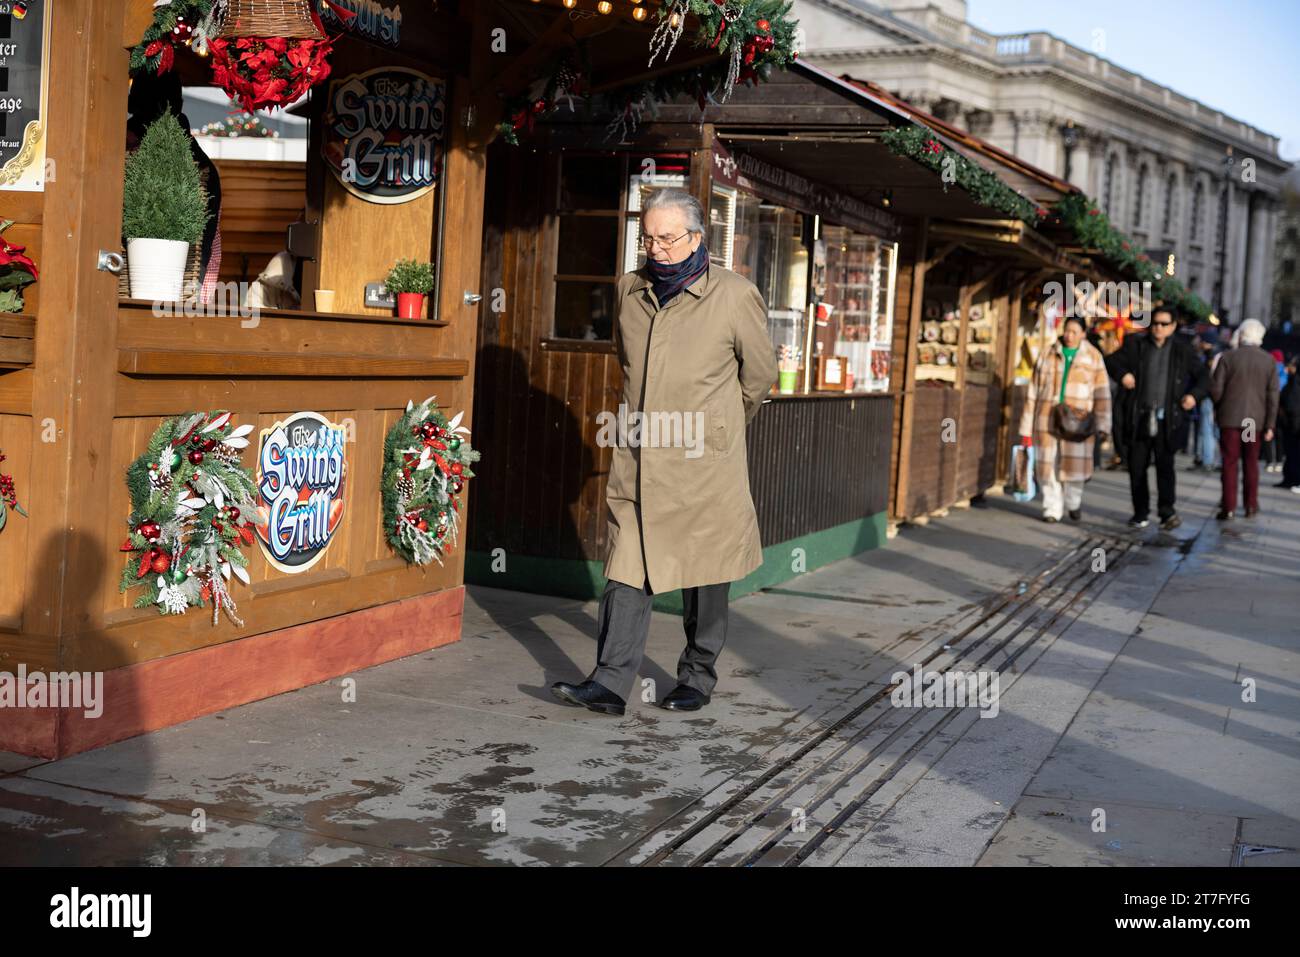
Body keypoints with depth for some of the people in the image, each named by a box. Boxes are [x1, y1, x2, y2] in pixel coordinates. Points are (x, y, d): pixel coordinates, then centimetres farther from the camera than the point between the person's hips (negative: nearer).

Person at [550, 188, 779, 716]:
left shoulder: (735, 295, -6)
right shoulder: (628, 290, 7)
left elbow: (759, 373, 7)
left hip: (703, 461, -3)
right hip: (637, 459, 4)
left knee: (703, 577, 7)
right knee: (628, 569, -2)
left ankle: (698, 678, 21)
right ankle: (610, 683, -2)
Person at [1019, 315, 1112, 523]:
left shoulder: (1093, 356, 7)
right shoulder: (1048, 355, 9)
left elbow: (1102, 392, 4)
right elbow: (1034, 391, 10)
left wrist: (1102, 424, -5)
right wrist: (1026, 429, 7)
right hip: (1048, 419, 1)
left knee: (1075, 464, -6)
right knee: (1048, 465, 1)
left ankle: (1073, 502, 21)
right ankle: (1052, 508, 15)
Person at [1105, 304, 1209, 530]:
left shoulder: (1182, 351, 7)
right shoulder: (1136, 345, 7)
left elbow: (1203, 377, 12)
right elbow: (1112, 361, 11)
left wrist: (1194, 395, -7)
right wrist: (1122, 374, -11)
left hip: (1167, 419, -1)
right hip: (1139, 418, 2)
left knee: (1165, 464, -11)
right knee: (1137, 467, 4)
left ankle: (1168, 511, -8)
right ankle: (1141, 513, 15)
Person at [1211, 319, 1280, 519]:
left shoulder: (1227, 357, -7)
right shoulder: (1269, 361, -1)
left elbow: (1216, 389, -8)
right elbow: (1272, 395, -2)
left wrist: (1218, 407, 12)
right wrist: (1270, 425, 1)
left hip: (1230, 418, -2)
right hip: (1255, 420, 2)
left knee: (1230, 463, 3)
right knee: (1251, 463, 13)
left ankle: (1228, 507, -1)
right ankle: (1251, 506, 17)